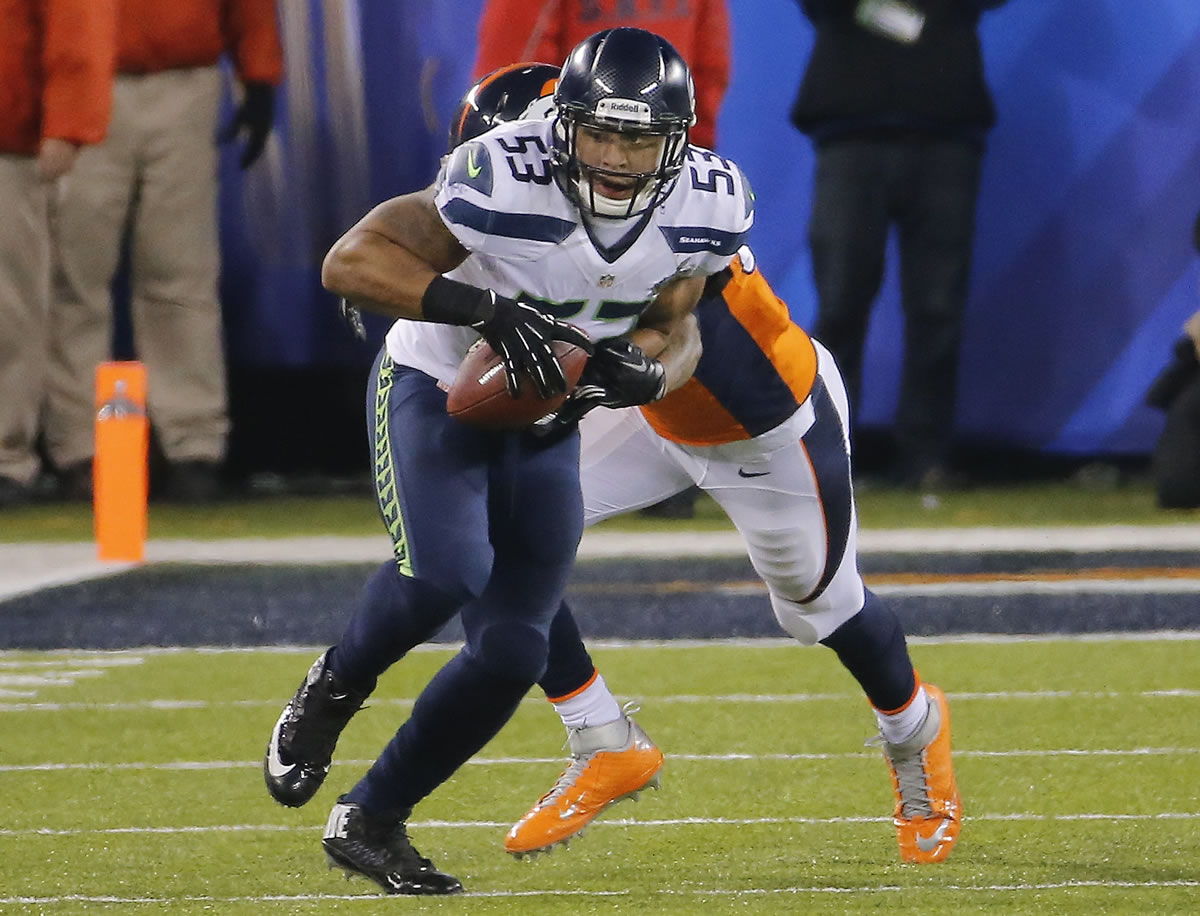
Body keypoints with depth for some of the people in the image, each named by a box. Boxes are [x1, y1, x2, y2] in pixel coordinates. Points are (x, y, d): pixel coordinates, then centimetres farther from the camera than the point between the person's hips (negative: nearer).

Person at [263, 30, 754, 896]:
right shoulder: (505, 183, -30)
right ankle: (331, 693, 1)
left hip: (545, 425, 5)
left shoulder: (707, 206, -15)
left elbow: (670, 329, 1)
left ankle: (370, 822, 16)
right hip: (433, 392, -5)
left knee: (512, 653, -1)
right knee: (444, 574, -30)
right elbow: (351, 260, -27)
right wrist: (483, 308, -39)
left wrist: (642, 368, -23)